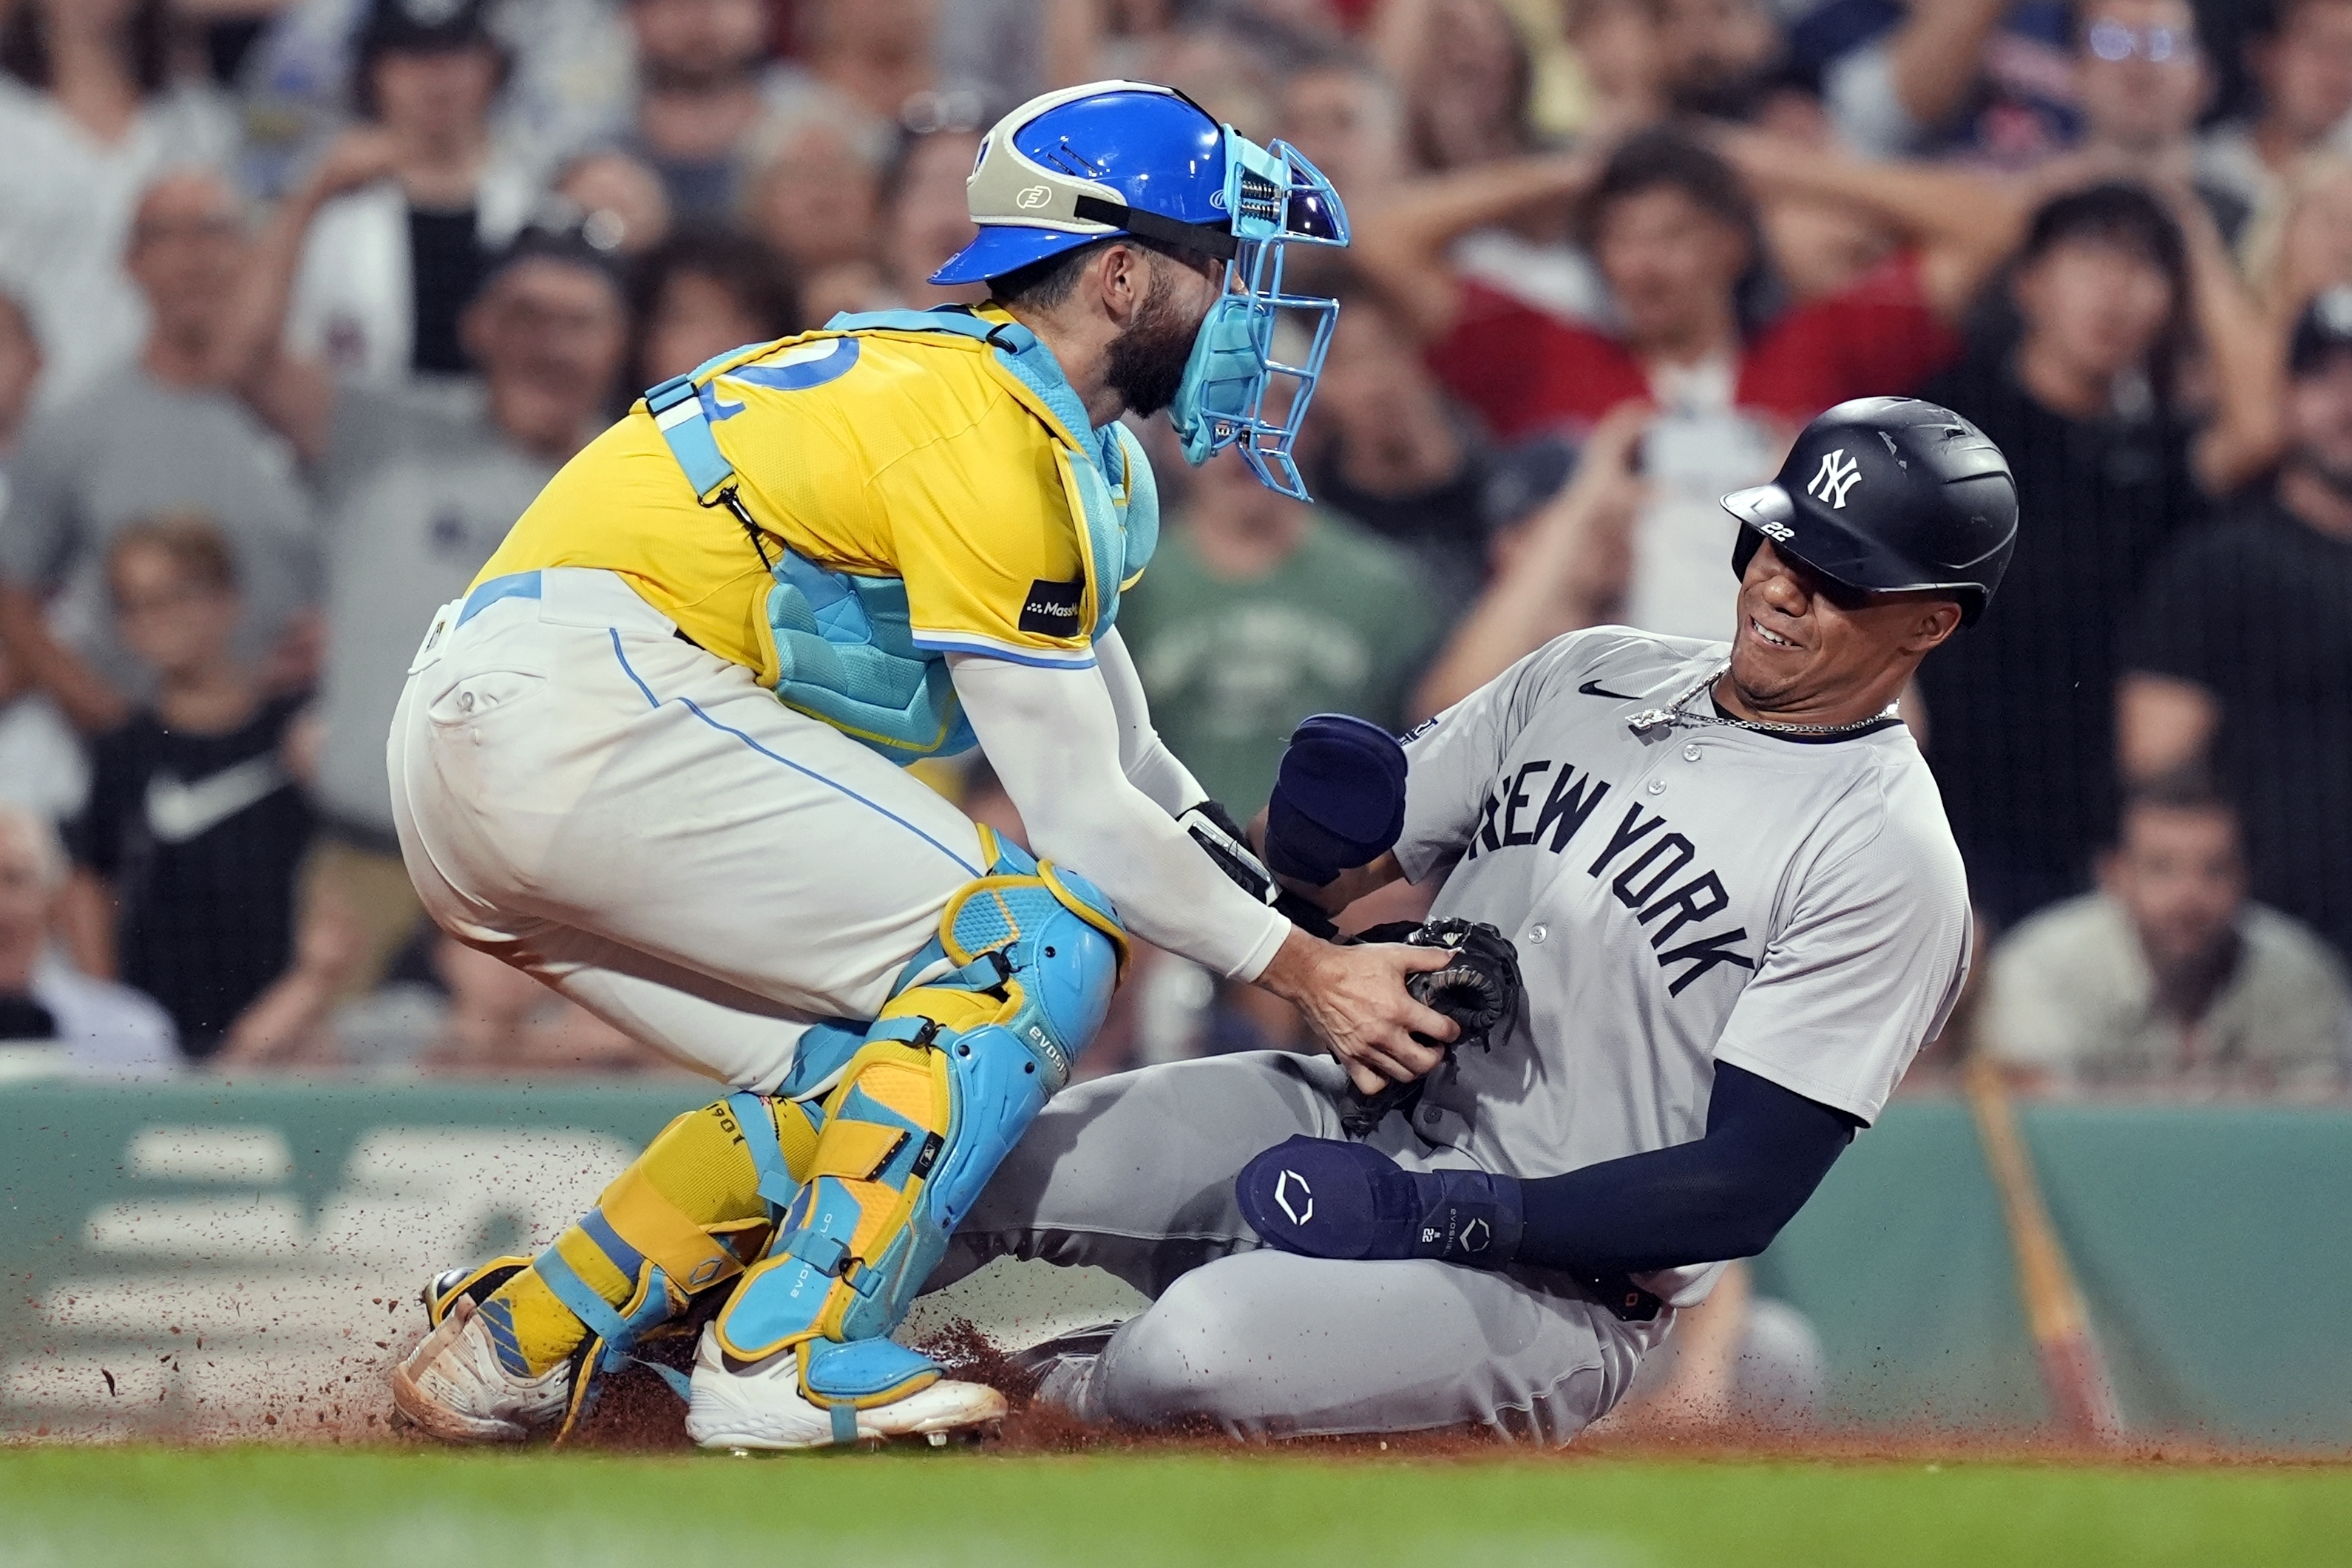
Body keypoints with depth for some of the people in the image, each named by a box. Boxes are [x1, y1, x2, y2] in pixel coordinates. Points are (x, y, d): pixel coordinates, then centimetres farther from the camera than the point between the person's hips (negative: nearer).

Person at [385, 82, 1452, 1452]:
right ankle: (790, 1364, -13)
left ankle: (525, 1340, 11)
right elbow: (1080, 815, -10)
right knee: (1037, 950, -9)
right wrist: (1303, 972, -2)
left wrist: (1329, 923, 17)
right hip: (593, 710, -10)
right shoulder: (990, 438, -11)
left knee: (855, 1072, 15)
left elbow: (1130, 762, 26)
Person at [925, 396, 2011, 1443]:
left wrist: (1434, 1212, -22)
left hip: (1553, 1281, -6)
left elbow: (1745, 1191, -16)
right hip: (1363, 1127, 6)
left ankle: (1072, 1395, 1)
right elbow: (1309, 879, 12)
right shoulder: (1593, 671, 9)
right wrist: (1317, 827, -14)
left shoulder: (1891, 862, -11)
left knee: (1206, 1348, -32)